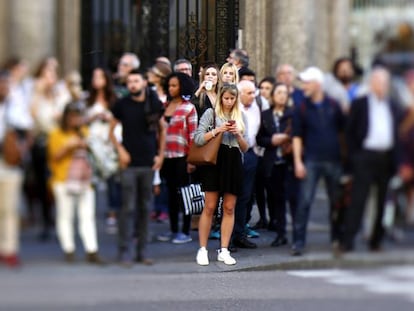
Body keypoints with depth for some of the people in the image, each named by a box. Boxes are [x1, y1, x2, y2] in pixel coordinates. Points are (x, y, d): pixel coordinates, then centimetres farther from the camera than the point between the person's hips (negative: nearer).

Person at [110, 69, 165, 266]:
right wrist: (120, 150, -7)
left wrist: (160, 155, 6)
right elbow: (111, 130, 6)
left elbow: (162, 130, 15)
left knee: (145, 208, 7)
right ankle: (124, 252, 0)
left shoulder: (154, 104, 4)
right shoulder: (122, 105, 0)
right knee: (126, 207, -6)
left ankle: (142, 251, 14)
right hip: (129, 163, -2)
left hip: (149, 163, 2)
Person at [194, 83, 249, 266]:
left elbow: (245, 148, 13)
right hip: (215, 162, -4)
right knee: (210, 207, -4)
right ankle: (202, 249, 1)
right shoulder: (211, 113, 2)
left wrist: (238, 134, -5)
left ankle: (224, 250, 7)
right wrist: (217, 130, -16)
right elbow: (198, 139, -7)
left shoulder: (240, 117, 14)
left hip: (234, 164, 4)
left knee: (229, 208, 3)